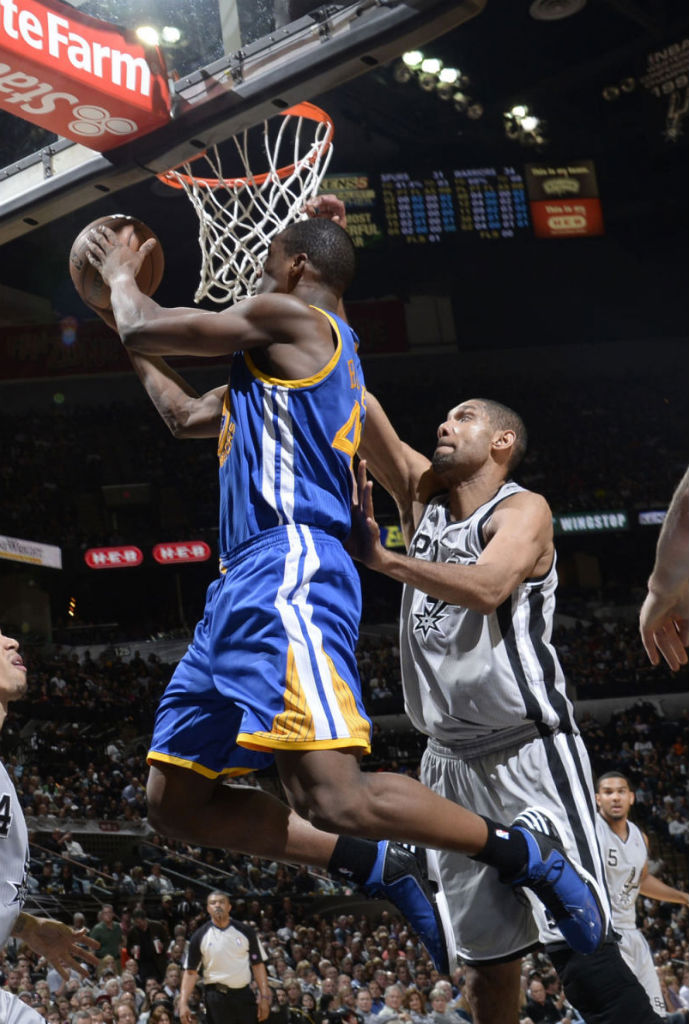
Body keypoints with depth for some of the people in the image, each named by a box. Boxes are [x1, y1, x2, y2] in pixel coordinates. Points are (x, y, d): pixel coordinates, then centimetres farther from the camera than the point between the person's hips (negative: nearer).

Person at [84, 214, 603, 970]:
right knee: (174, 800, 7)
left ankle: (522, 852, -3)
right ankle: (373, 866, 10)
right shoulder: (286, 359, 29)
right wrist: (128, 343, 45)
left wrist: (120, 274, 25)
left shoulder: (292, 318, 1)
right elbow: (185, 418, 40)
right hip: (245, 588, 10)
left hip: (286, 573, -10)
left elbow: (149, 328, 4)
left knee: (333, 798, -21)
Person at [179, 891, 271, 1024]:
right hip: (215, 997, -1)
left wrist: (264, 997, -1)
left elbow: (258, 964, 5)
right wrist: (183, 1003, -9)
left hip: (243, 994, 1)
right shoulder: (200, 936, 0)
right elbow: (190, 970, 0)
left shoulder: (245, 931, 3)